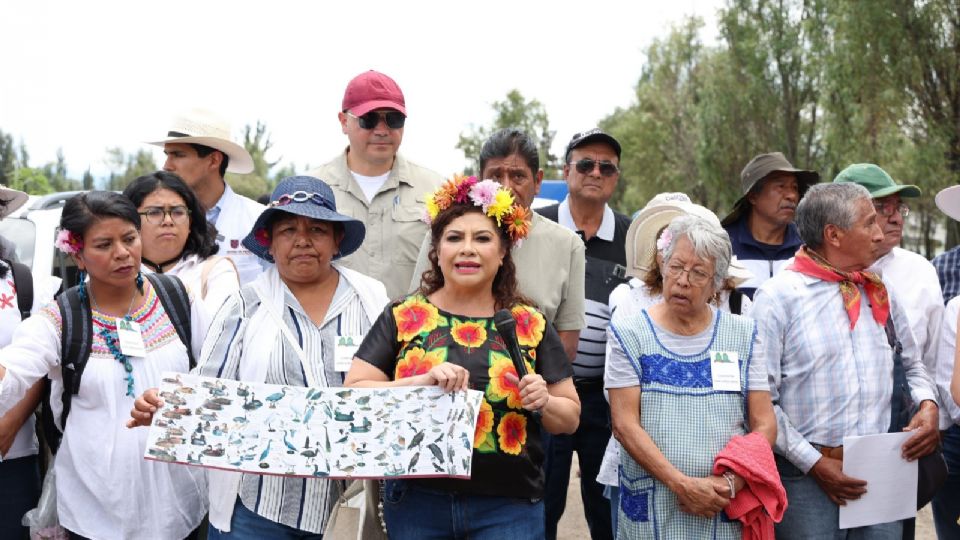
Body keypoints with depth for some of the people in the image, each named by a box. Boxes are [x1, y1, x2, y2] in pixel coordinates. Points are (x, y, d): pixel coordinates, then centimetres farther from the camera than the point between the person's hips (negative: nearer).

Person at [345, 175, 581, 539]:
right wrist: (423, 381, -18)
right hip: (416, 502, 0)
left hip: (509, 508, 0)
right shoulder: (403, 317, 3)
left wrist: (544, 402, -12)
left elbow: (571, 418, 9)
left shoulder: (531, 325, 5)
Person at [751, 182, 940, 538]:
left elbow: (912, 365, 21)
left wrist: (927, 404, 1)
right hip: (806, 476, -5)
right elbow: (762, 400, -9)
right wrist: (814, 463, -11)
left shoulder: (879, 294, 11)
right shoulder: (777, 297, -7)